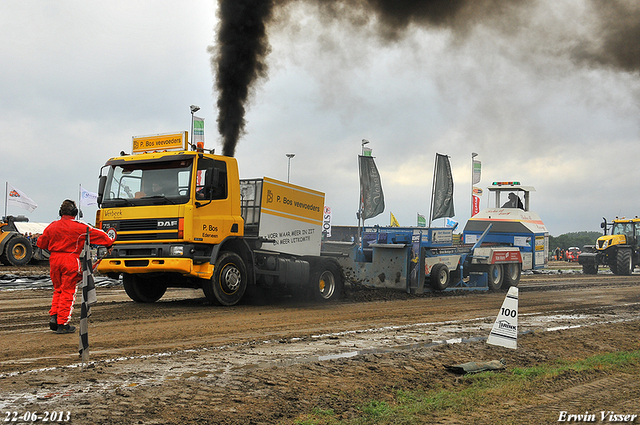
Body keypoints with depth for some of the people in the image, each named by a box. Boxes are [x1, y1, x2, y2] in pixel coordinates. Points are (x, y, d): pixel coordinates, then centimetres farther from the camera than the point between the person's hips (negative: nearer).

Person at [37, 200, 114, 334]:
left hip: (54, 260, 5)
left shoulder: (52, 226, 6)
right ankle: (62, 324, 2)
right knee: (68, 292, 1)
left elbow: (41, 243, 15)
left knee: (58, 290, 20)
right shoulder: (79, 227, -8)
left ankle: (53, 316, 10)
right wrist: (109, 243, 14)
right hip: (70, 260, -5)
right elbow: (97, 234, -2)